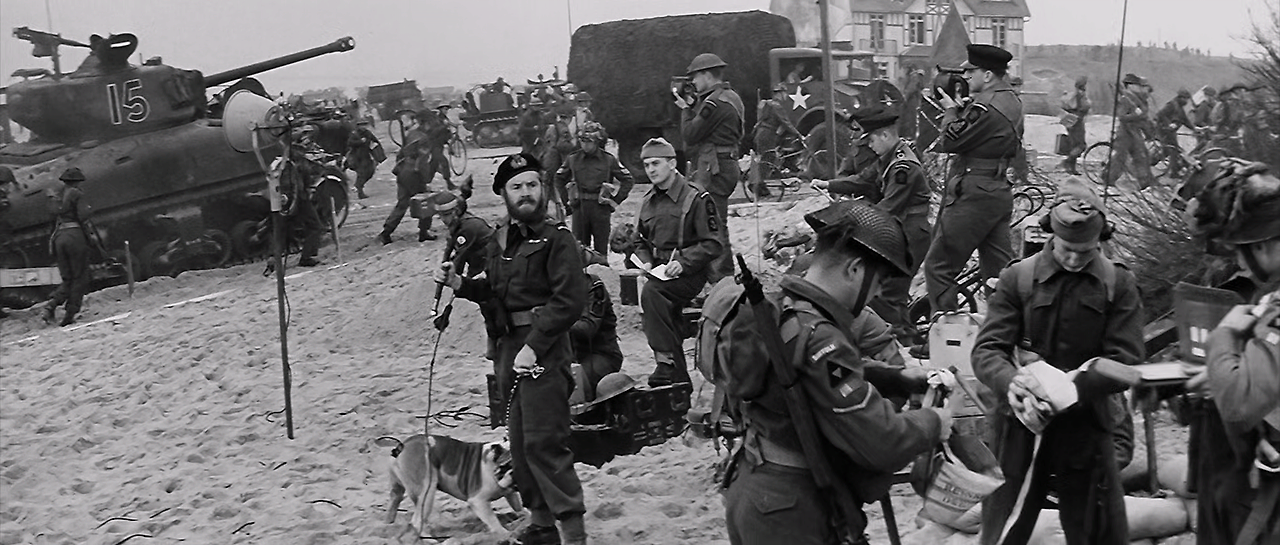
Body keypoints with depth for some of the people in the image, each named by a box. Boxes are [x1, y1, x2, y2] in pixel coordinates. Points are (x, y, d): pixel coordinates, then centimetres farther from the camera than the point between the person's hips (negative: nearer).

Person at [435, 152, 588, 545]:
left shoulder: (556, 239, -10)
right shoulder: (499, 241, 13)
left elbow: (570, 300, -17)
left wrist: (534, 346, -21)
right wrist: (459, 284, 3)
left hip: (544, 350, -8)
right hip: (509, 349, 8)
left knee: (543, 440, -11)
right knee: (519, 440, 13)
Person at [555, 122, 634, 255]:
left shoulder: (609, 159, -1)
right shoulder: (573, 159, 4)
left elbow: (628, 181, 5)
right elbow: (559, 179, 17)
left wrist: (615, 200, -1)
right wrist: (566, 201, 10)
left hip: (601, 208, -2)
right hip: (579, 208, 2)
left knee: (601, 248, 4)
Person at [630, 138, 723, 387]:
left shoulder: (696, 198, -7)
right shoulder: (647, 201, 12)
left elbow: (713, 244, -10)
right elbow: (638, 240, 24)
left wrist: (683, 262, -20)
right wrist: (646, 262, 4)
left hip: (691, 274, -6)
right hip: (660, 273, 6)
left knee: (651, 292, -30)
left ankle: (666, 359, -27)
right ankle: (678, 376, -1)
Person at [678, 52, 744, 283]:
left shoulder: (716, 102, -17)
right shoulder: (731, 96, 17)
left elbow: (690, 134, -17)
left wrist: (686, 109, -1)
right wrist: (693, 107, 9)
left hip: (712, 169, -11)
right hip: (725, 166, 11)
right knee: (718, 223, 18)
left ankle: (722, 277, -5)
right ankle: (725, 274, 26)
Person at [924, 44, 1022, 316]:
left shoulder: (986, 107, -19)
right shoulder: (1011, 100, 12)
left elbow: (951, 141, -16)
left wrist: (950, 109, -1)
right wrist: (960, 108, 6)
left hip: (973, 195, -10)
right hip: (999, 193, 10)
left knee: (938, 268, -2)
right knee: (1000, 270, 13)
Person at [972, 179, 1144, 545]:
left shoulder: (1119, 285, 0)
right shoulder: (1017, 278, 0)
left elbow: (1125, 362, -7)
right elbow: (987, 350, -5)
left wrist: (1071, 389, -22)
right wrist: (1011, 382, -27)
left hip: (1086, 431, 0)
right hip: (1021, 428, 0)